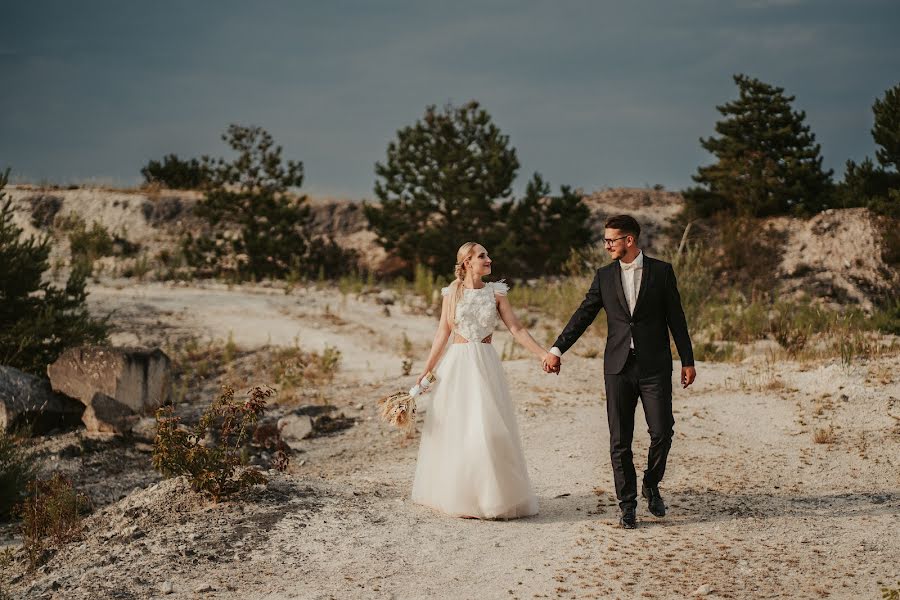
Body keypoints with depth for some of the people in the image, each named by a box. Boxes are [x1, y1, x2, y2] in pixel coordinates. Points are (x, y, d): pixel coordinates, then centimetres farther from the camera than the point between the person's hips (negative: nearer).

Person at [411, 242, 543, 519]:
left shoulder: (496, 292, 4)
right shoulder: (452, 293, 3)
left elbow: (517, 329, 1)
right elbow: (443, 333, 5)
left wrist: (544, 354, -9)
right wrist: (426, 370, 1)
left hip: (486, 365, 0)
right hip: (457, 364, 0)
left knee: (488, 428, -5)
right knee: (453, 429, 3)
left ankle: (491, 495, 4)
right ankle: (456, 495, 16)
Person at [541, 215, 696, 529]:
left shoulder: (661, 271, 2)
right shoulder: (604, 275, 7)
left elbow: (676, 318, 3)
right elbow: (584, 314, 7)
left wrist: (687, 360, 2)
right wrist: (557, 349, -1)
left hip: (655, 367, -2)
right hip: (619, 366, 2)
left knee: (662, 432, -4)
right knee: (620, 440, 2)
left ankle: (651, 484, 23)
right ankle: (627, 504, 12)